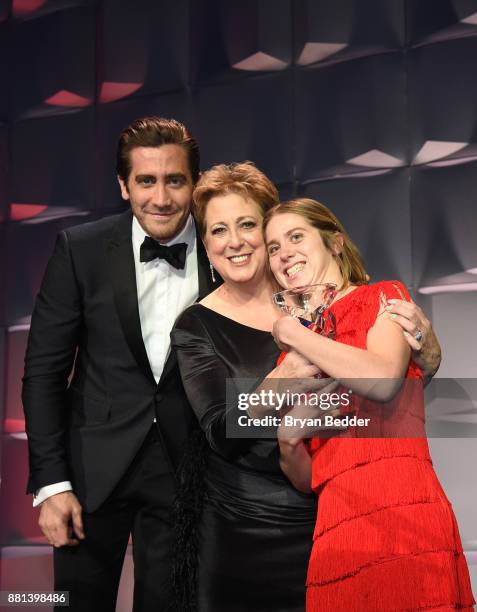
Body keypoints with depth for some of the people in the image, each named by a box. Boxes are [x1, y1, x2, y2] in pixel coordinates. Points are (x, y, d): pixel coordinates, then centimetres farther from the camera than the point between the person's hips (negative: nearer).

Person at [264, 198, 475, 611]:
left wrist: (293, 334, -4)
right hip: (335, 530, 5)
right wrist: (289, 446, -4)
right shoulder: (292, 352, 20)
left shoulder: (383, 297, 8)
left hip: (402, 511, -5)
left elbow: (383, 380, -15)